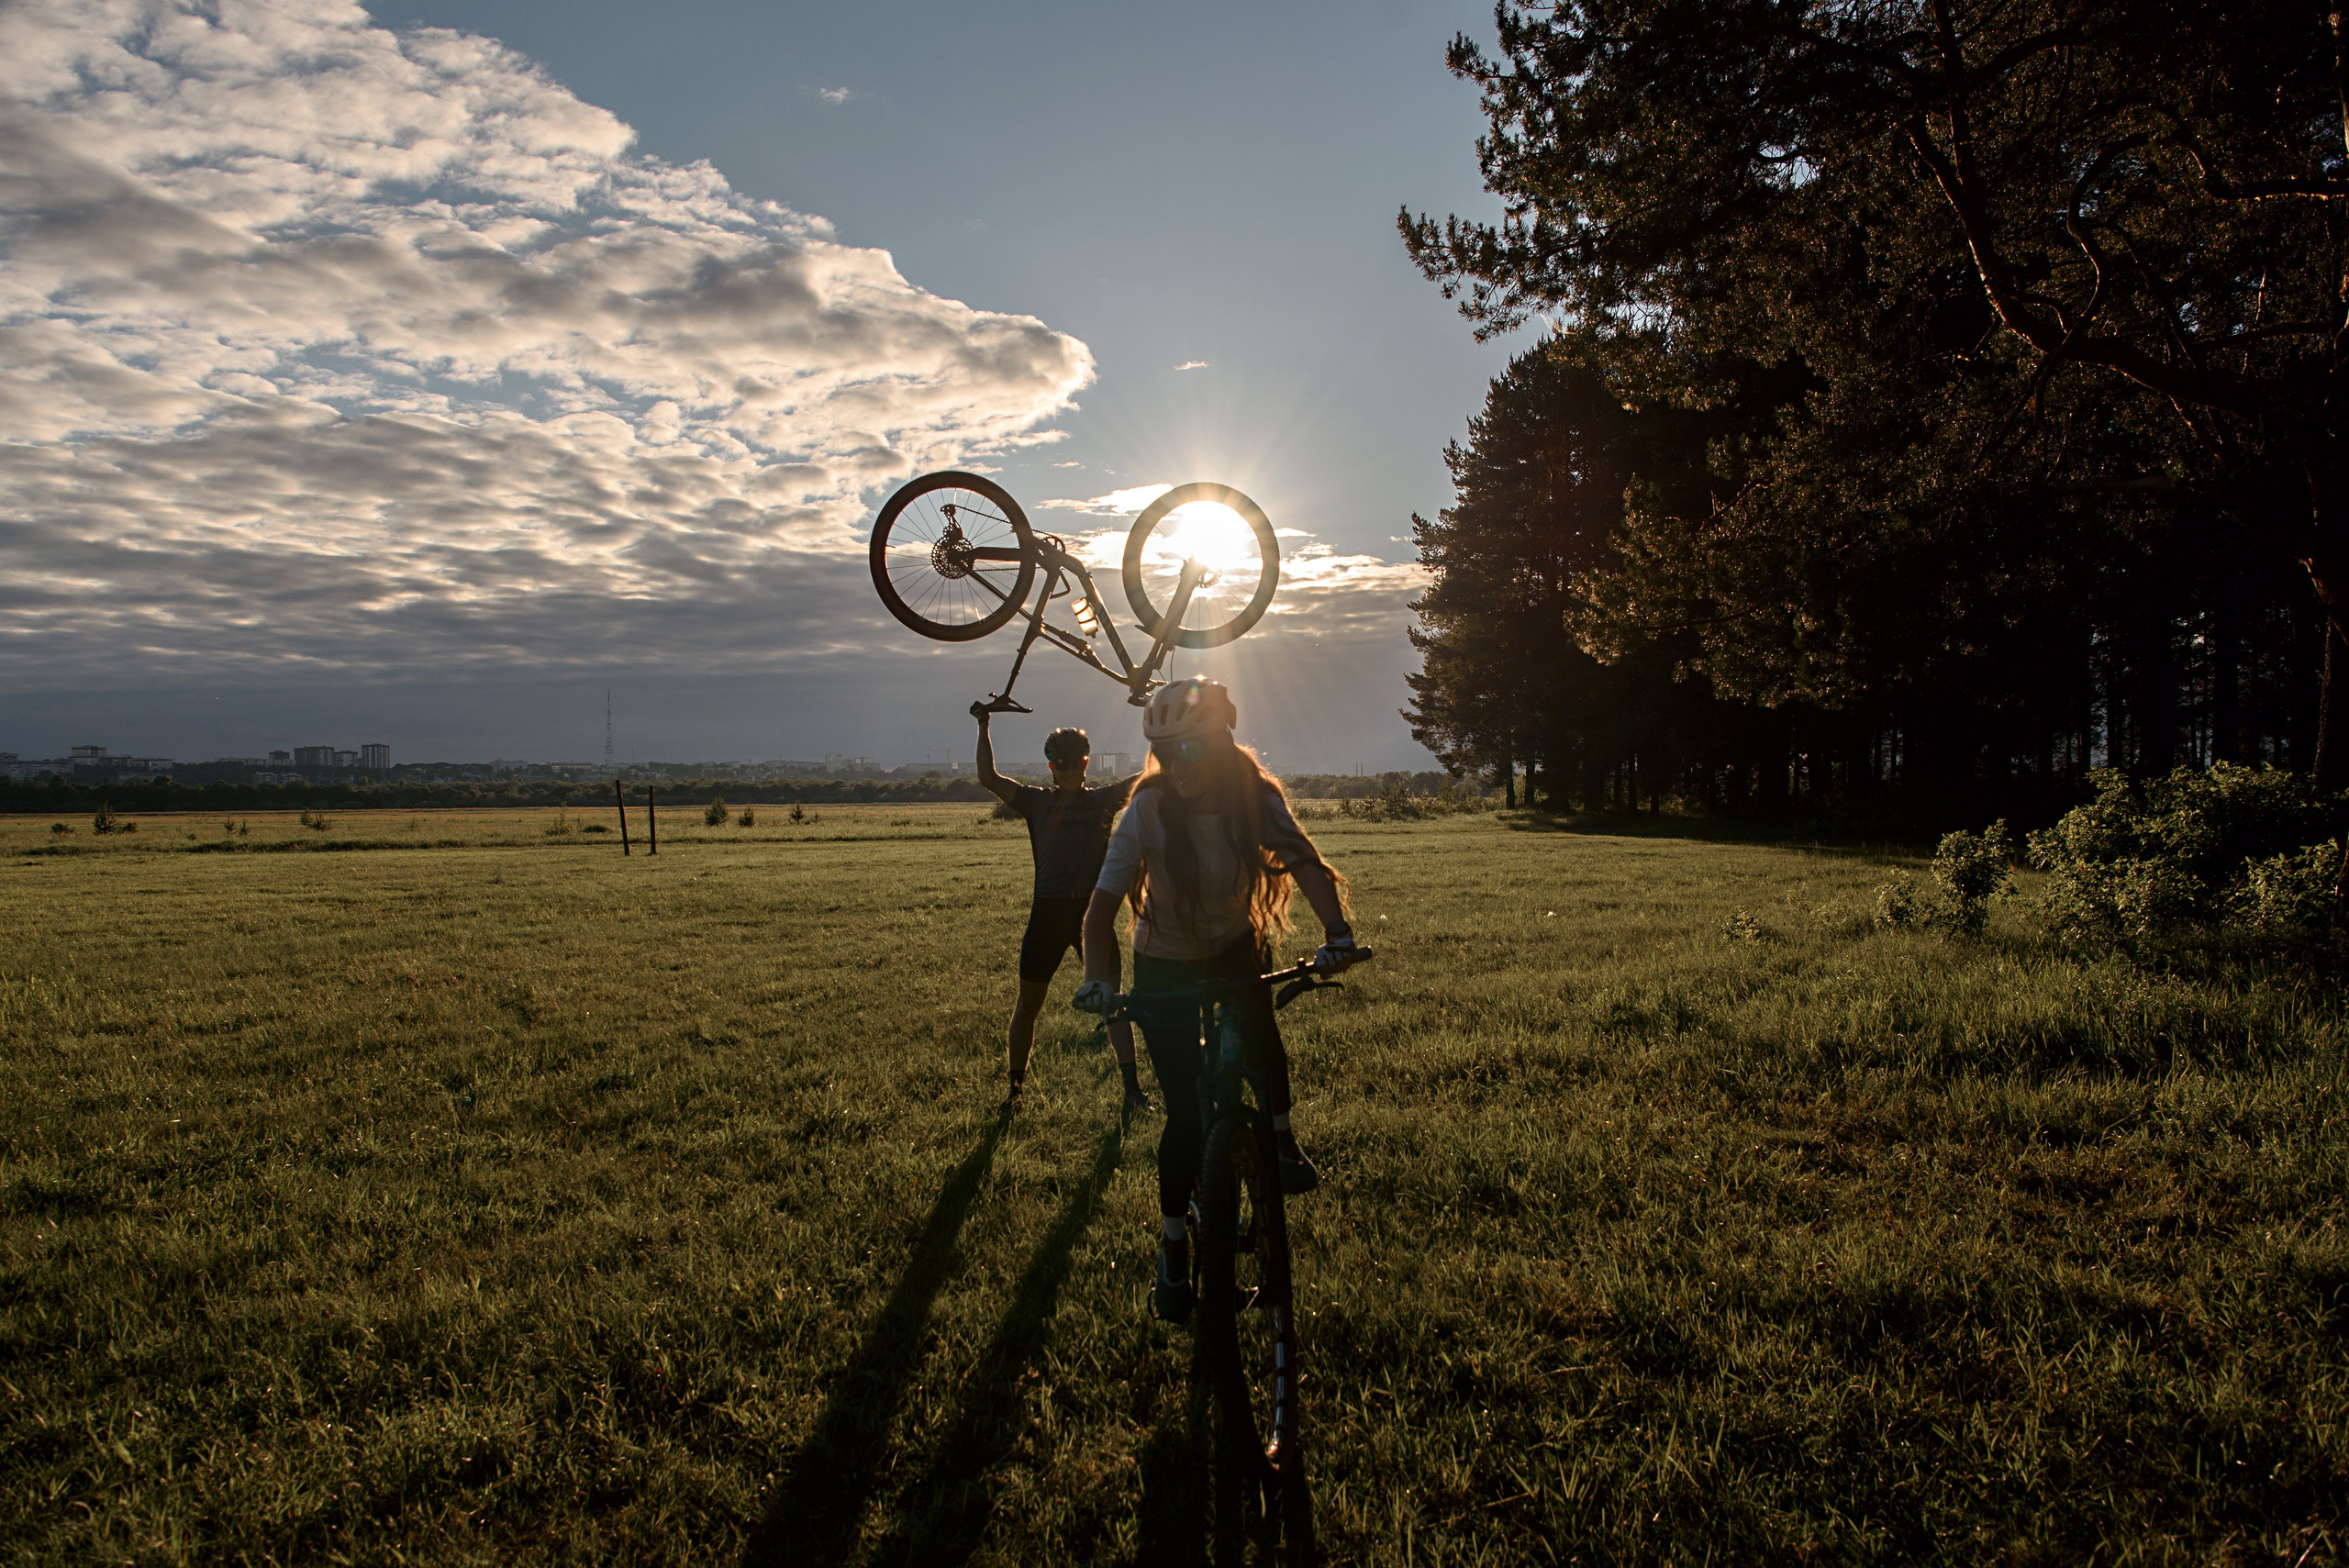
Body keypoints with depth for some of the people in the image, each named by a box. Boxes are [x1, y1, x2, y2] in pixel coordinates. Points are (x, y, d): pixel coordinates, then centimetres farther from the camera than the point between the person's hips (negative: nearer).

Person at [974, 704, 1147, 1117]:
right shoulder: (1036, 801, 12)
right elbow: (988, 777, 6)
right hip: (1048, 910, 1)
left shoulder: (1104, 800, 10)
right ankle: (1015, 1086, 22)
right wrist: (983, 726, 3)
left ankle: (1131, 1087, -1)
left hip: (1093, 909, -1)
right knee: (1029, 1002, 8)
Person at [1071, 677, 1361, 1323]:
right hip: (1165, 965, -3)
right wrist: (1098, 977, -41)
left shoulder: (1256, 798, -20)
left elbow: (1306, 863, -27)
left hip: (1237, 948, 3)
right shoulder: (1149, 809, -26)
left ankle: (1281, 1137, 6)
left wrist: (1337, 932, -44)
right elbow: (1105, 899, -27)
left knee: (1258, 1026, -23)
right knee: (1186, 1113, -6)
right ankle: (1173, 1244, 12)